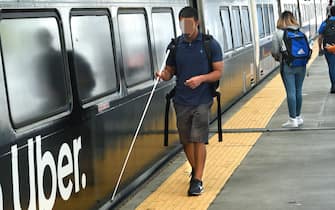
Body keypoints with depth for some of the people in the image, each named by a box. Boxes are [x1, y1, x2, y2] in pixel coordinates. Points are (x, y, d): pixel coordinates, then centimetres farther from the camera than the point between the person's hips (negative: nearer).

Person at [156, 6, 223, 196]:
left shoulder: (210, 44, -3)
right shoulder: (175, 45, 6)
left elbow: (219, 72, -3)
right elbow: (170, 71, 12)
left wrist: (201, 78, -20)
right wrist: (163, 74, -12)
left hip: (202, 100, -3)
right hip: (181, 100, 4)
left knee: (198, 140, -9)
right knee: (186, 140, 11)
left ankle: (198, 180, -5)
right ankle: (195, 170, 34)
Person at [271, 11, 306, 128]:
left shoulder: (278, 34, -5)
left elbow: (275, 52, -6)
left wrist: (278, 57, 15)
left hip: (287, 66, -4)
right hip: (301, 65, 4)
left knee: (291, 92, -2)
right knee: (298, 91, 12)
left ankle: (293, 119, 0)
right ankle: (298, 117, 22)